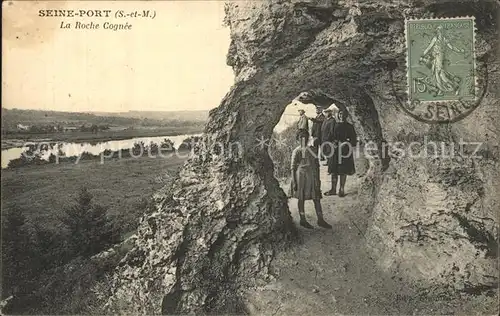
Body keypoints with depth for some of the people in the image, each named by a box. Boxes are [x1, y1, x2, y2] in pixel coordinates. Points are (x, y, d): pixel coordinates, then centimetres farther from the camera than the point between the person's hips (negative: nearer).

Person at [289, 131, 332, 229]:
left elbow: (317, 164, 14)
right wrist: (294, 182, -11)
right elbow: (293, 168, -6)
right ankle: (302, 220, 18)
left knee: (317, 198, 5)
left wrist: (318, 179, 11)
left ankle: (320, 220, 12)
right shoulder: (296, 151, -5)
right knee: (302, 199, 6)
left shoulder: (312, 149, 9)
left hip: (313, 177, 5)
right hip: (301, 177, -5)